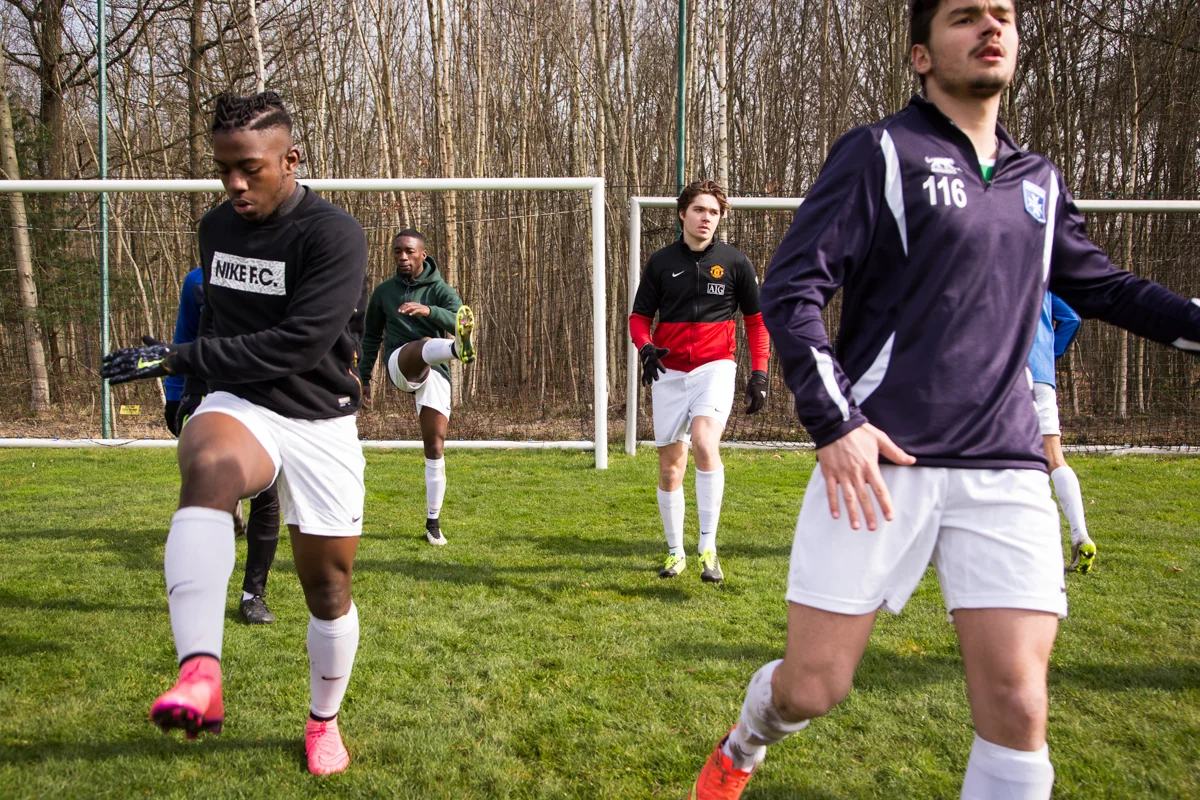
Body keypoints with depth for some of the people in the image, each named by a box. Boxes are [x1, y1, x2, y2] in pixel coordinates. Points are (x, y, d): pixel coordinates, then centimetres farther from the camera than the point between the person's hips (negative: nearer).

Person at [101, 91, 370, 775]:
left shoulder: (335, 236, -14)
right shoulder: (217, 227, 7)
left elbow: (297, 343, -22)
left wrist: (178, 358, -21)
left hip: (320, 424, -2)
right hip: (240, 407, 3)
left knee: (328, 587, 6)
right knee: (208, 463, -36)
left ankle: (324, 723, 34)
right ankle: (200, 677, -50)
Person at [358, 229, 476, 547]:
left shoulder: (439, 289, 6)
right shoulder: (383, 291, 13)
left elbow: (460, 319, -14)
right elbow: (371, 337, 25)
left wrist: (429, 310, -31)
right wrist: (363, 378, 23)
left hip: (435, 373, 0)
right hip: (398, 364, 0)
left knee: (435, 446, -4)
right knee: (425, 345, -36)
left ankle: (433, 522, 5)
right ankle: (458, 349, -73)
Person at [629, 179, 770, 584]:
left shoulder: (735, 262, 3)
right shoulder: (660, 262, 6)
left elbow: (756, 319, 9)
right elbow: (639, 316, 10)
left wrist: (759, 373, 1)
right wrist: (645, 347, -12)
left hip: (715, 366, -2)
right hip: (669, 371, 3)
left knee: (705, 443, -28)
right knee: (670, 467, 6)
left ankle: (708, 546, -19)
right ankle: (675, 552, 23)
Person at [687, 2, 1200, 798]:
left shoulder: (1039, 181, 16)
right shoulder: (880, 152, -1)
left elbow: (1100, 283, 29)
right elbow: (790, 288, -7)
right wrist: (833, 423, -16)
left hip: (1006, 469, 5)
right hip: (878, 460, -4)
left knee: (1017, 702, -6)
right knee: (813, 686, 1)